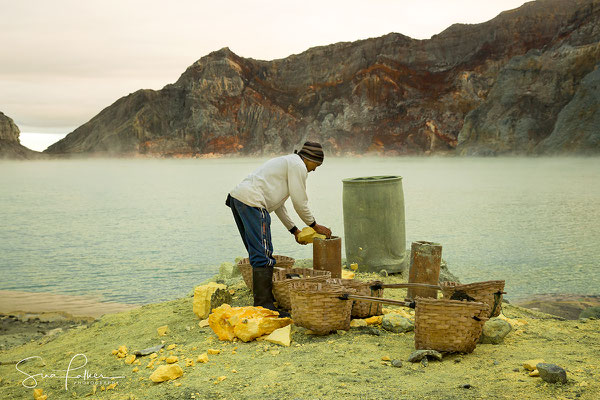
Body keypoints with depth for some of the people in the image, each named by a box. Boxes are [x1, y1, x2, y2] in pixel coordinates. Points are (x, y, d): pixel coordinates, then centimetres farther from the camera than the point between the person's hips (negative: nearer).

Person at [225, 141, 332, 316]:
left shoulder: (286, 162, 31)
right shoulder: (298, 166, 0)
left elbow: (278, 203, 32)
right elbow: (300, 203, -1)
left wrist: (294, 230, 31)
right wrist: (315, 226, 13)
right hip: (251, 201, -11)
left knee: (257, 253, 17)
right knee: (263, 255, -11)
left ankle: (263, 296, 26)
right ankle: (263, 304, -12)